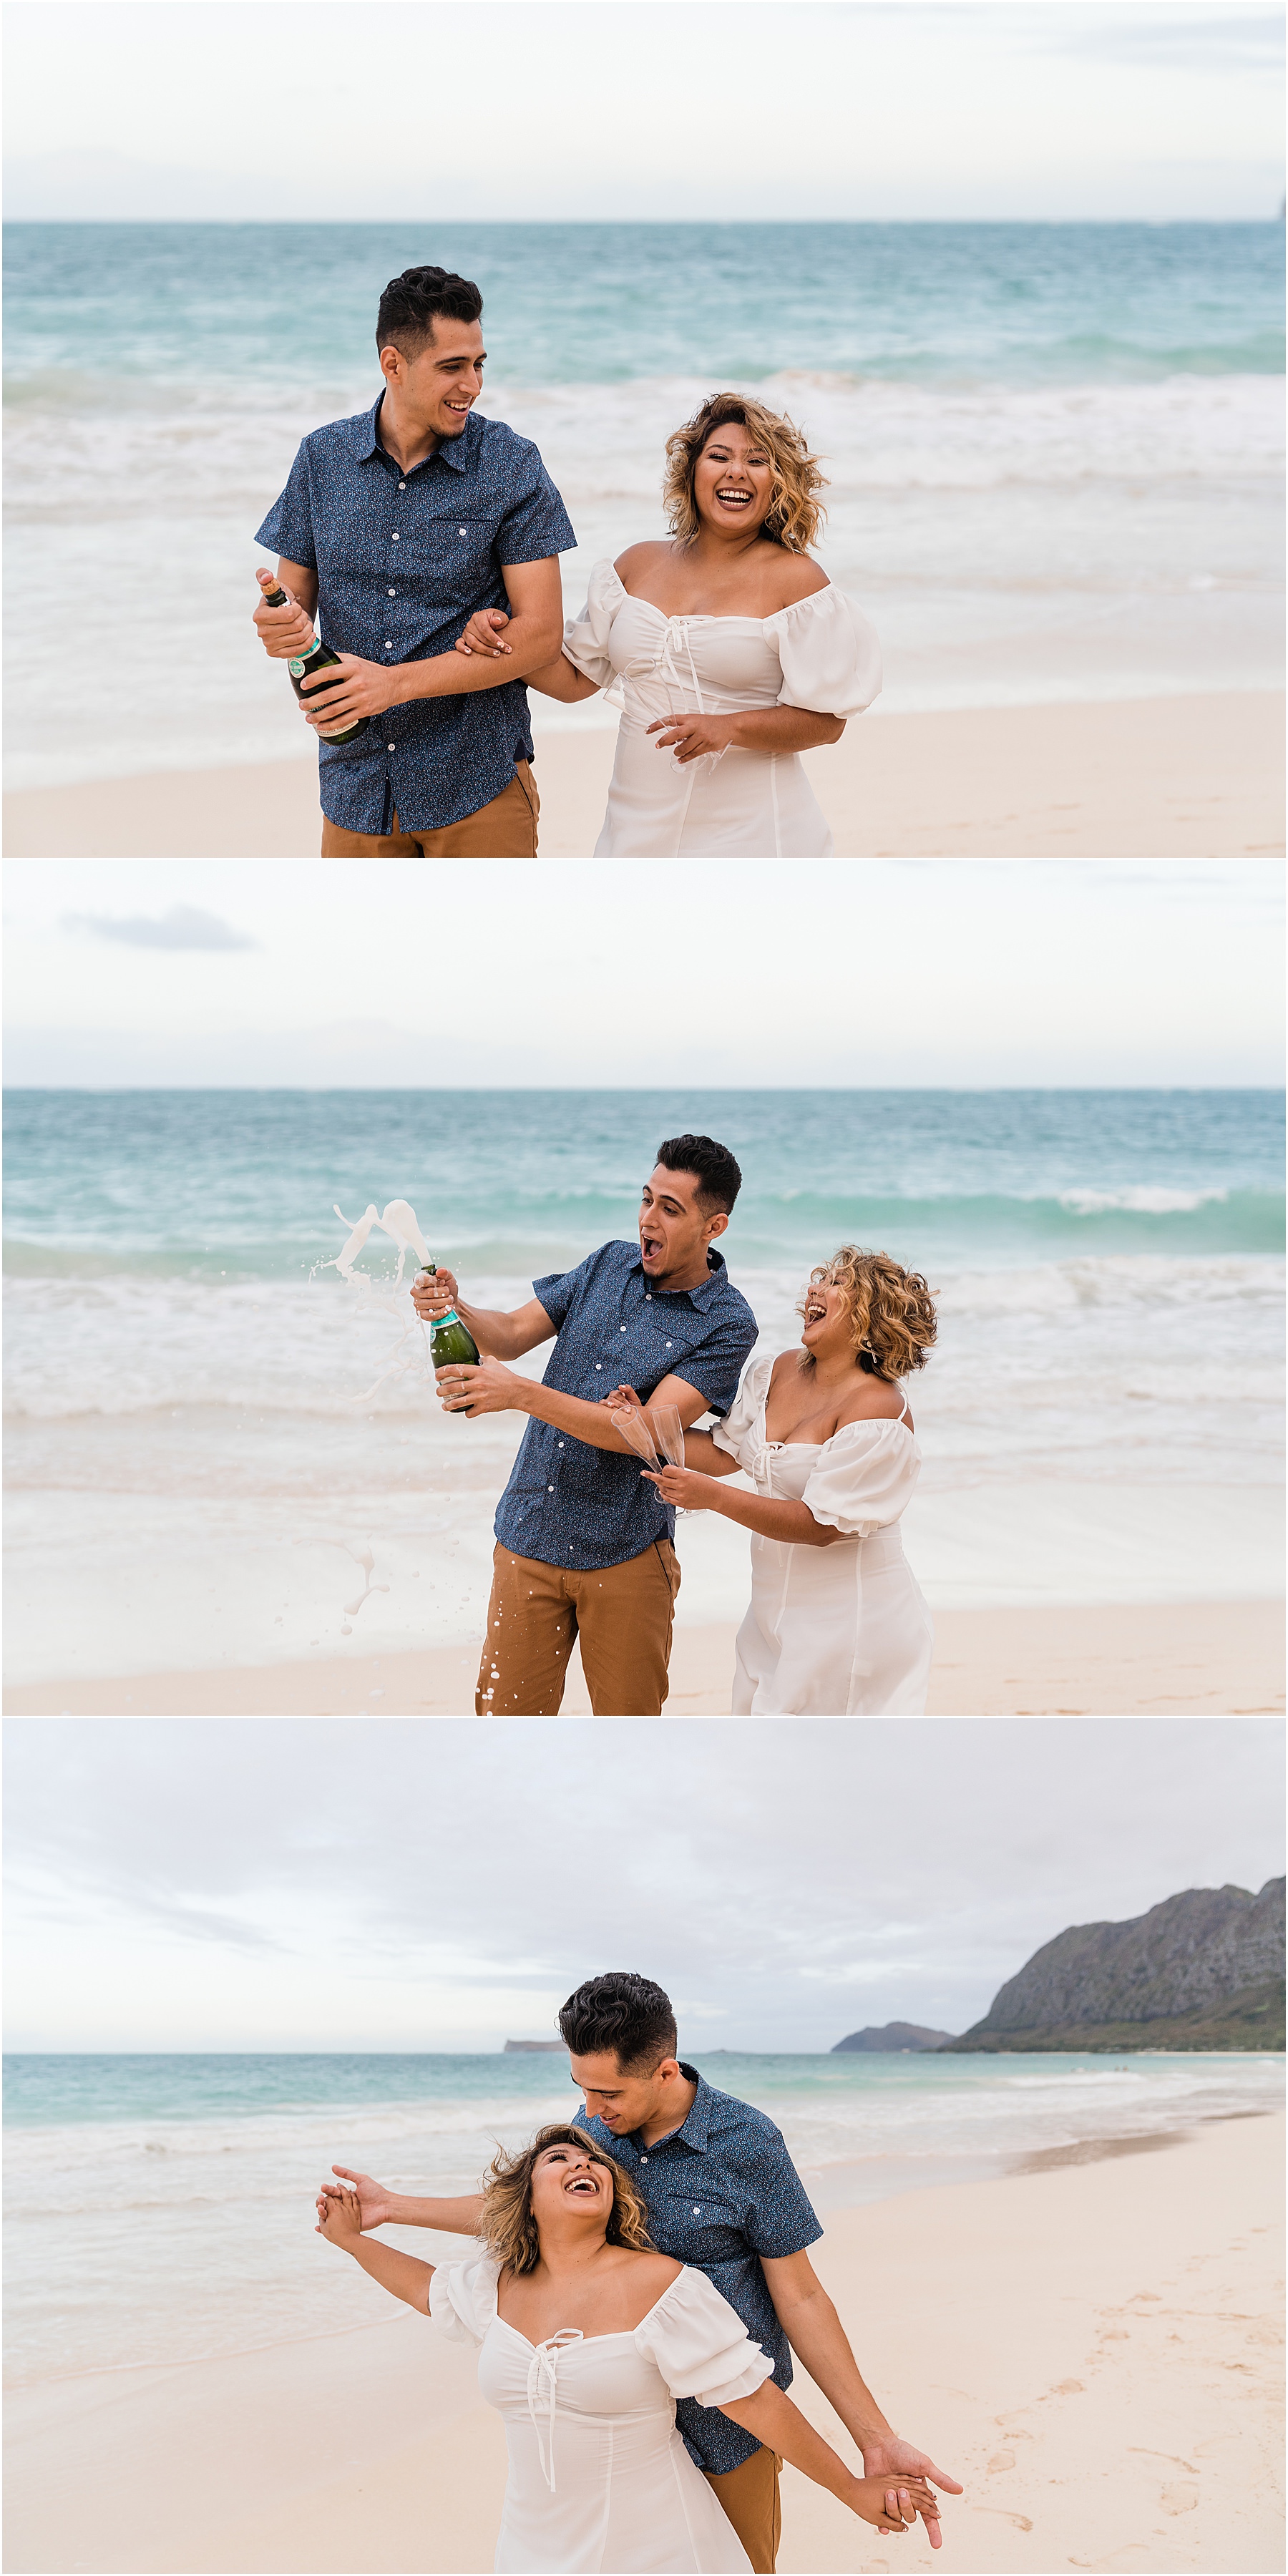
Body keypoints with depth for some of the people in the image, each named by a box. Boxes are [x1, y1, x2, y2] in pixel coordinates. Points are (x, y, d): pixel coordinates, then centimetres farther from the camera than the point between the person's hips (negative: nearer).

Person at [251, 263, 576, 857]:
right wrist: (282, 620, -17)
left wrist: (397, 683, -19)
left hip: (478, 780, -3)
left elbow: (540, 630, -11)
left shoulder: (511, 465, -5)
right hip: (357, 781, 3)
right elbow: (294, 599, 9)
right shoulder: (323, 457, 4)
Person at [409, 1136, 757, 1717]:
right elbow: (512, 1333, 8)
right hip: (528, 1537, 4)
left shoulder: (727, 1325, -12)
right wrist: (455, 1309, -15)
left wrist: (521, 1394, -28)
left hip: (625, 1556, -4)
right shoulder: (608, 1266, 6)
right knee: (508, 1719, 5)